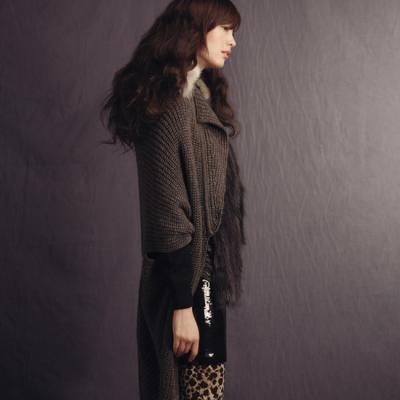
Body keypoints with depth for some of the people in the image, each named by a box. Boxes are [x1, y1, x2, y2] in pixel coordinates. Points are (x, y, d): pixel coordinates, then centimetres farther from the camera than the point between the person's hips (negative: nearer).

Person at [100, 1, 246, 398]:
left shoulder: (198, 95, 13)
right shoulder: (170, 101, -16)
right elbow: (167, 213, -20)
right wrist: (182, 305, -20)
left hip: (204, 267, 10)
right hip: (185, 274, -10)